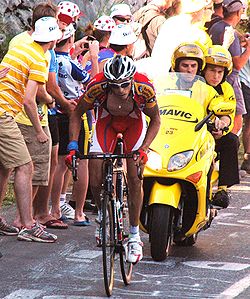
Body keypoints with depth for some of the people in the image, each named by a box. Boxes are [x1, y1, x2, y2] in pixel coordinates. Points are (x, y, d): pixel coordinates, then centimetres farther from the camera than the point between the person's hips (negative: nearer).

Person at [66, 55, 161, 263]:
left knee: (135, 179, -9)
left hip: (134, 122, -1)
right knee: (95, 179, -8)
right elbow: (77, 114, -16)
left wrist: (144, 149, -28)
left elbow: (155, 120, -16)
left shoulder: (144, 88, -34)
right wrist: (73, 146, -25)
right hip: (107, 120, 1)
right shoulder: (97, 86, -35)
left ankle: (134, 236, 4)